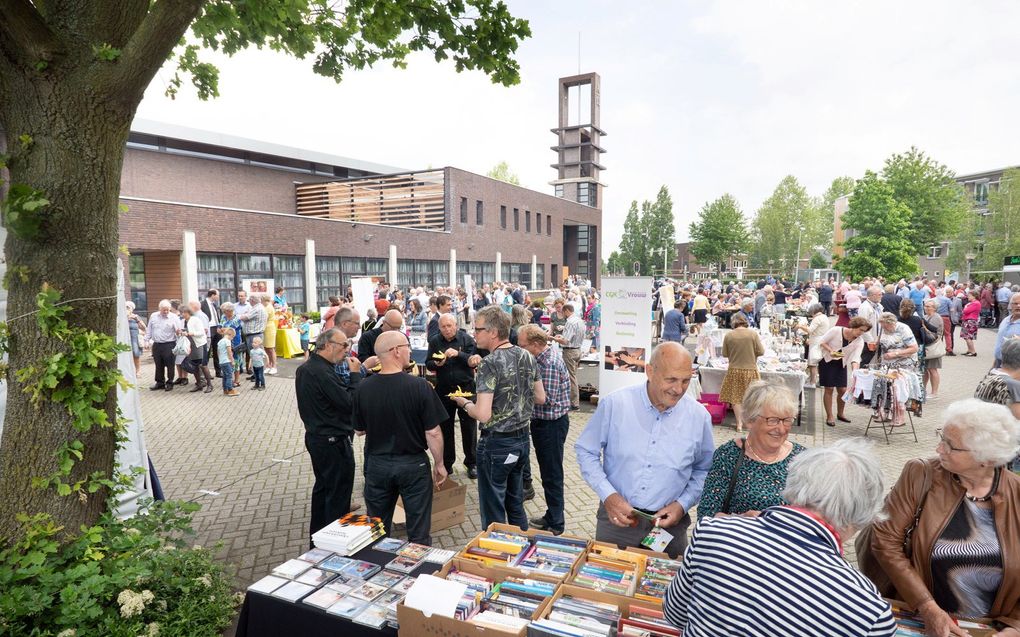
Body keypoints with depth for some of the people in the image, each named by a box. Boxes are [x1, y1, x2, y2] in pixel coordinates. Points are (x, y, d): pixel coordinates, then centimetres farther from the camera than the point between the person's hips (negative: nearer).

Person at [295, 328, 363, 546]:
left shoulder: (305, 368, 7)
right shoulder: (322, 372, -25)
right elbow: (350, 402, -25)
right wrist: (355, 374, -17)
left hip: (316, 436, 11)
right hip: (334, 442, -11)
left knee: (323, 487, 22)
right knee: (338, 493, 1)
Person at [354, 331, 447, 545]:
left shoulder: (364, 388, -10)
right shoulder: (419, 386, -19)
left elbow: (359, 430, 3)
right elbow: (433, 433, -15)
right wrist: (440, 465, -1)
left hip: (376, 465, 3)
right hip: (413, 464, -3)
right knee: (419, 534, 13)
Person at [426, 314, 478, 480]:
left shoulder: (466, 339, -4)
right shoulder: (435, 342, 3)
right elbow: (428, 364, 3)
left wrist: (458, 354, -26)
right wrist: (436, 364, -18)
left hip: (465, 388, -2)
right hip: (443, 390, 3)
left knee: (469, 427, 4)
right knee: (445, 427, 11)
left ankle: (472, 463, 17)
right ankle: (447, 463, 25)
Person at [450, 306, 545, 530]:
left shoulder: (489, 364, -21)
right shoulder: (527, 357, 1)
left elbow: (483, 414, -25)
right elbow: (540, 398, 10)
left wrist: (465, 403, -6)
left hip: (497, 444, -7)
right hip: (523, 439, 8)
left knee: (493, 513, 8)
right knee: (516, 504, 22)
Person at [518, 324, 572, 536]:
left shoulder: (550, 364, -24)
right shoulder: (545, 357, 6)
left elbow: (547, 399, -25)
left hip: (551, 424, -10)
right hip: (544, 422, 10)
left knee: (552, 474, 3)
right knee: (548, 472, 19)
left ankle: (555, 523, 17)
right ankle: (552, 516, 33)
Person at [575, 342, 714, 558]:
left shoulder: (699, 416, -7)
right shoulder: (614, 403, -14)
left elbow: (703, 470, 7)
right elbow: (586, 451, -3)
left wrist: (683, 504, -7)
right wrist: (608, 495, -13)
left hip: (668, 524, 1)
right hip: (616, 518, -1)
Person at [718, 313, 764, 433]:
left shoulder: (728, 336, -7)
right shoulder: (753, 333, -10)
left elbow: (725, 354, 1)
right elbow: (761, 352, -7)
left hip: (734, 370, 0)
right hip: (750, 369, 0)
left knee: (736, 397, 11)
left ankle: (739, 423, 14)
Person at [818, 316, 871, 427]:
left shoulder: (859, 341, -10)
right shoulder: (836, 331, -20)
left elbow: (855, 358, -20)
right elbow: (822, 343, -12)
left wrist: (855, 371, -36)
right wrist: (831, 351, -27)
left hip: (841, 364, 4)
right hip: (827, 361, -4)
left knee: (842, 390, 3)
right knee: (829, 389, -5)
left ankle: (840, 413, 25)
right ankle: (829, 417, 2)